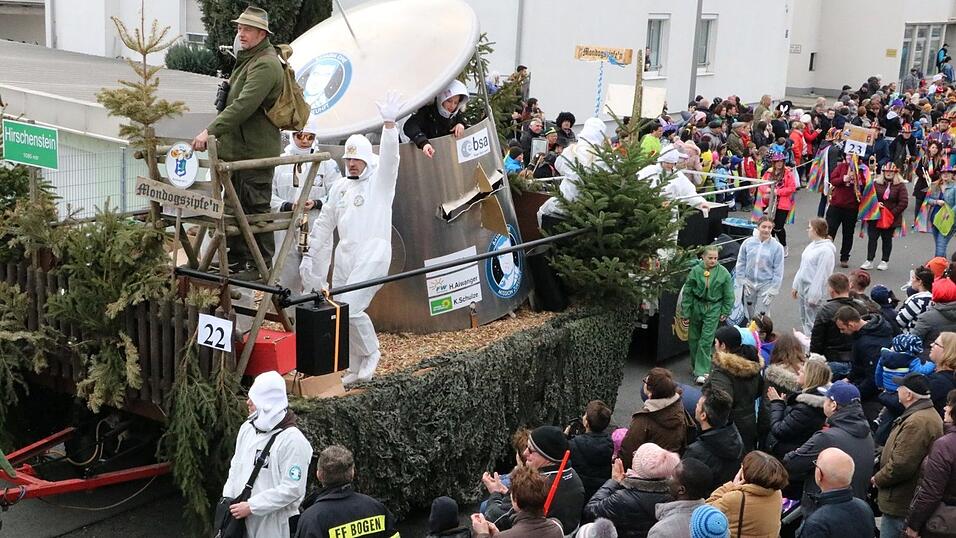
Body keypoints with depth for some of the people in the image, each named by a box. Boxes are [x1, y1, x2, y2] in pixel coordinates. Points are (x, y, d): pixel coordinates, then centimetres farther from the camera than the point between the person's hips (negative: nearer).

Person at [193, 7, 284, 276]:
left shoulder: (265, 64, -17)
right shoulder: (246, 59, 19)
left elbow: (243, 106, -28)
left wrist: (211, 131, -31)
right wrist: (216, 133, 23)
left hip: (255, 151, -10)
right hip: (237, 148, 10)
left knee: (255, 208, -4)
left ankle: (260, 266, 5)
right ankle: (237, 258, 27)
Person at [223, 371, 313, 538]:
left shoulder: (293, 440, -17)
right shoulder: (247, 428, 6)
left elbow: (292, 488, -20)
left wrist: (251, 506, -19)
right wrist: (227, 499, 0)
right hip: (241, 521, 7)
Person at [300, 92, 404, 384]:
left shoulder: (380, 182, 1)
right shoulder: (340, 187, 17)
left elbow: (389, 156, -19)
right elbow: (324, 224, 22)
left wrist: (389, 122, -32)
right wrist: (309, 255, 19)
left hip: (372, 255, -7)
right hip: (344, 256, 7)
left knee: (350, 307, -18)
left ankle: (370, 352, 6)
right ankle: (355, 369, 17)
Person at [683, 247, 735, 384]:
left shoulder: (723, 273, -8)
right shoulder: (695, 271, -7)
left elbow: (728, 295, 2)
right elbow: (687, 292, -1)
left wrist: (725, 312, 1)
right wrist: (686, 311, -1)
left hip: (713, 308, -2)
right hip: (697, 305, 2)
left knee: (706, 340, -7)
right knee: (694, 338, 12)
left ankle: (702, 372, -3)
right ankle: (696, 365, 32)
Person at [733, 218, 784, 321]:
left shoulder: (777, 247, -9)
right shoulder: (748, 242, -3)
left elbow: (778, 271, -5)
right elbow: (741, 264, 7)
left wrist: (772, 290, -8)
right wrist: (742, 281, 1)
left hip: (766, 285, -3)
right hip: (749, 283, 3)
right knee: (749, 315, 12)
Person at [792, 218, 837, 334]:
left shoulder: (826, 250, -19)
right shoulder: (812, 245, 9)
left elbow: (821, 275, -21)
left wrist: (814, 296, -21)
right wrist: (795, 285, 18)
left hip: (813, 291, -10)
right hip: (803, 288, 10)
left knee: (811, 323, -5)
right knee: (804, 320, 18)